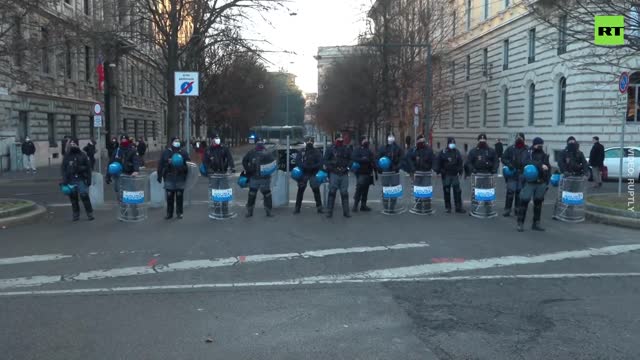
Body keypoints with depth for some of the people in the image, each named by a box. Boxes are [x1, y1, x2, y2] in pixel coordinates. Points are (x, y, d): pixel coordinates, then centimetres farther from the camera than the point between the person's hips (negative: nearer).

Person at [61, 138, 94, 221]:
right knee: (73, 198, 6)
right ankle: (76, 215, 16)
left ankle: (90, 214, 0)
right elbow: (64, 169, 6)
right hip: (71, 181, 2)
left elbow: (88, 168, 3)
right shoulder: (66, 157, 7)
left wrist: (88, 180, -1)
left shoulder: (83, 155, 4)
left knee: (85, 196, -8)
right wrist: (64, 181, -2)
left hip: (81, 180, -2)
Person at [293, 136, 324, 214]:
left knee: (316, 189, -6)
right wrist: (305, 166, -17)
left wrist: (312, 167, -17)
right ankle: (297, 207, 8)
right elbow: (297, 162, -1)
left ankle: (319, 207, 3)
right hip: (303, 173, 1)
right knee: (300, 190, 0)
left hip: (313, 174, -1)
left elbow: (320, 163, -2)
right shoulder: (301, 152, 8)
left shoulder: (317, 152, 5)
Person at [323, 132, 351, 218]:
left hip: (344, 174, 3)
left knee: (345, 193, 5)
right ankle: (329, 211, 2)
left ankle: (346, 212, 11)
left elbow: (350, 160, 23)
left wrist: (348, 165, 8)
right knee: (332, 192, -4)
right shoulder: (331, 149, 2)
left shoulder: (346, 149, 12)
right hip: (334, 174, -3)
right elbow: (326, 160, 2)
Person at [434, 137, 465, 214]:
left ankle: (458, 207, 5)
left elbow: (460, 162, 12)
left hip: (455, 175, 2)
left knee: (457, 191, 0)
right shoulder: (443, 152, -3)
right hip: (446, 175, -2)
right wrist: (438, 171, -5)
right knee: (446, 191, 4)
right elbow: (438, 163, 0)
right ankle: (448, 208, 13)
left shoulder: (457, 152, 6)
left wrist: (460, 171, 6)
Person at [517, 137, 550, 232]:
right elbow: (525, 162, -23)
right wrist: (540, 165, -29)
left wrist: (547, 183, 9)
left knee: (538, 203, 9)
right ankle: (520, 223, 0)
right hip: (529, 182, -4)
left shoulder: (544, 155, 10)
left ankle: (536, 224, 18)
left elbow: (548, 169, 15)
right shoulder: (528, 153, -2)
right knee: (524, 202, -7)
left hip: (541, 183, 4)